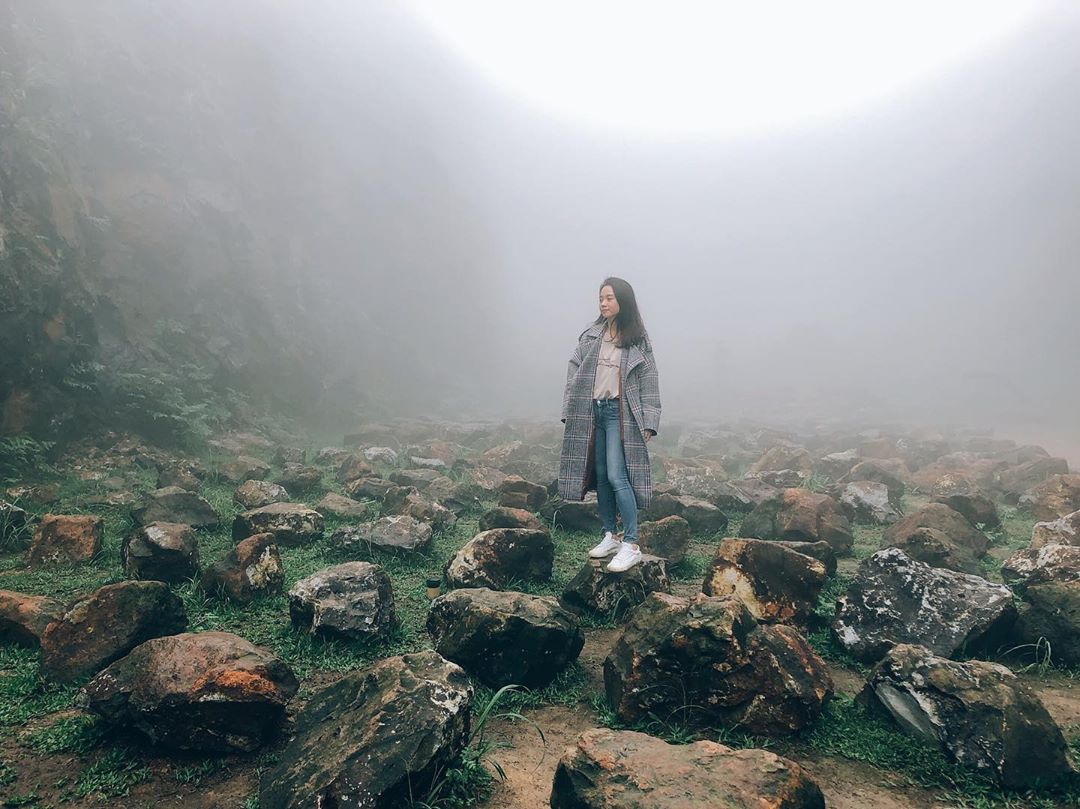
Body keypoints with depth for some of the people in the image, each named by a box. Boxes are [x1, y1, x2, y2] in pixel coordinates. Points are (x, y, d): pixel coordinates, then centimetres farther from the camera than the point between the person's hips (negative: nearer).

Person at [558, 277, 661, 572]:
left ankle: (631, 545, -5)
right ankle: (610, 536, 22)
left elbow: (649, 382, -1)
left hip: (620, 413, -4)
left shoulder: (638, 340, -2)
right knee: (600, 475, 9)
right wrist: (570, 410, 2)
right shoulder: (591, 333, 7)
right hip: (592, 411, 4)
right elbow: (574, 369, 8)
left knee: (617, 476, -12)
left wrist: (648, 423, -7)